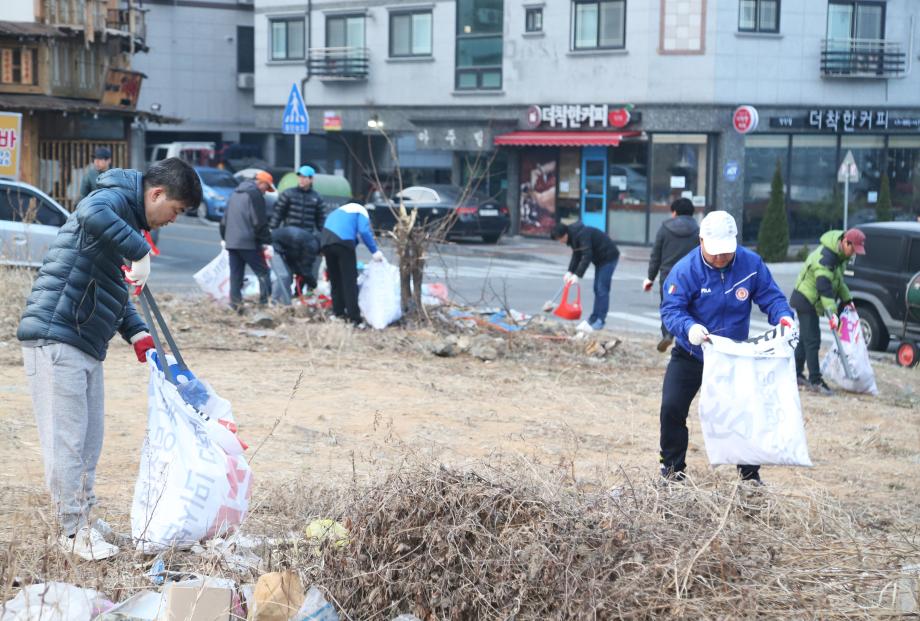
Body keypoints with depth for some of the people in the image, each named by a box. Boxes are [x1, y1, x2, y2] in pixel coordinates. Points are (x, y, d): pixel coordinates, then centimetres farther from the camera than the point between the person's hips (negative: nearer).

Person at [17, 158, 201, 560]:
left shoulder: (127, 217, 21)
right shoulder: (115, 198, -10)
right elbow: (92, 215, -37)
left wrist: (136, 332, 18)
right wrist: (140, 250, -33)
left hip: (86, 345, 10)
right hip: (55, 339, -10)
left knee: (88, 442, 15)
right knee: (66, 442, -4)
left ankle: (81, 523, 24)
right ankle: (74, 532, 3)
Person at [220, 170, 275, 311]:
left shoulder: (235, 194, 19)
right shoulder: (255, 195, -7)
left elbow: (224, 219, 24)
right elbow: (259, 223, -13)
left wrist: (224, 238, 31)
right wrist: (267, 243, -10)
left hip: (231, 242, 8)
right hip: (248, 242, -8)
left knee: (235, 274, 9)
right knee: (263, 272, -4)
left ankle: (235, 303, 6)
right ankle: (266, 301, -10)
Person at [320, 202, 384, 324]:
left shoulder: (337, 212, 38)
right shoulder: (360, 211, 17)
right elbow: (364, 231, -2)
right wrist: (375, 251, 0)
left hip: (325, 242, 6)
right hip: (343, 241, -6)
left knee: (335, 279, 17)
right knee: (349, 280, -2)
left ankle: (338, 312, 21)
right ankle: (354, 316, -4)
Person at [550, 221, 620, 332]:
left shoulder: (582, 235, -28)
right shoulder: (573, 236, 2)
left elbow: (587, 256, -33)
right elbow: (576, 255, 5)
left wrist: (577, 275, -35)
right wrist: (570, 272, -7)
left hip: (608, 257, -10)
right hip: (599, 258, 10)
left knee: (602, 290, -12)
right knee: (597, 289, 10)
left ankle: (599, 321, -11)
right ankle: (595, 319, 14)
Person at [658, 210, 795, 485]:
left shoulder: (751, 264, -14)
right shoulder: (685, 270, -22)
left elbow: (771, 297, -9)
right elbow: (671, 309, -26)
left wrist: (783, 316, -32)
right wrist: (688, 327, -47)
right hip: (690, 356, -2)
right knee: (672, 409, -9)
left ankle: (750, 473, 21)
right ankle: (672, 468, 11)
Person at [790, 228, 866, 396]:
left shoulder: (838, 255, 5)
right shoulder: (826, 257, -27)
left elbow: (838, 279, 21)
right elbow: (824, 287, -33)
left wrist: (846, 299, 20)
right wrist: (831, 313, -37)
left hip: (809, 301, 10)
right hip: (806, 300, -10)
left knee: (806, 338, 16)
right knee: (812, 340, -11)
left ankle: (796, 374, 25)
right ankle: (815, 381, -11)